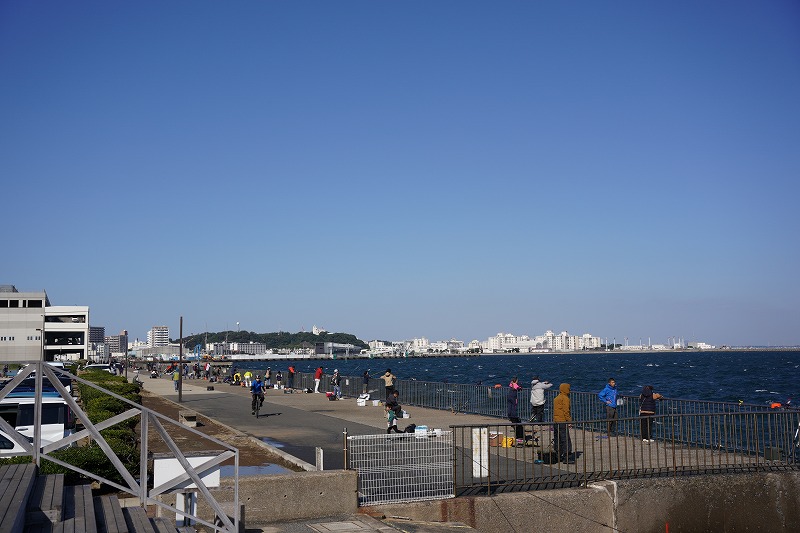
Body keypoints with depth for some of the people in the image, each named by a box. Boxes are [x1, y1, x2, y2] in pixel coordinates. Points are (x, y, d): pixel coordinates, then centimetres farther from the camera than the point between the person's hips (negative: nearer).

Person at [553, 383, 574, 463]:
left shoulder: (556, 398, 19)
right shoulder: (565, 398, -8)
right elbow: (566, 411, -15)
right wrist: (569, 420, -13)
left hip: (555, 422, 9)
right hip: (562, 422, -9)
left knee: (558, 440, 13)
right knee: (566, 440, -9)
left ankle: (558, 456, 16)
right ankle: (567, 458, -13)